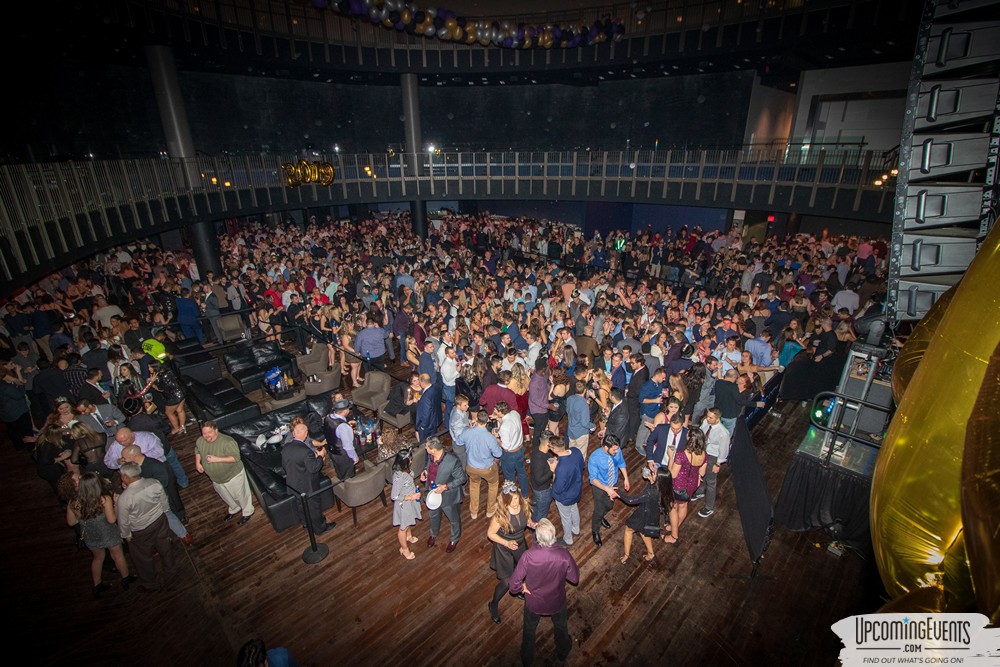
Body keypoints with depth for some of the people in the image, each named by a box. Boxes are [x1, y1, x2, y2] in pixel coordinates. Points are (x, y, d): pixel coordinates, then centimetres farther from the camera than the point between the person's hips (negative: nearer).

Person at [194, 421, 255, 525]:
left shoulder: (227, 442, -32)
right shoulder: (200, 441, -11)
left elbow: (236, 457, -31)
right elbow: (197, 451, 12)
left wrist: (217, 459, -36)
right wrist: (197, 462, -2)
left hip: (232, 475, -6)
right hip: (216, 478, 6)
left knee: (240, 496, 14)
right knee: (226, 497, 28)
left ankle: (247, 512, 39)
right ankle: (234, 509, 55)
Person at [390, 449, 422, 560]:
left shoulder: (405, 469, -15)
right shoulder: (399, 477, -39)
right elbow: (394, 496, -30)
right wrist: (411, 497, -26)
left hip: (410, 501, 8)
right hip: (404, 504, -8)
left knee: (409, 521, 34)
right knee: (403, 527, 18)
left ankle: (409, 536, 62)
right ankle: (404, 549, 42)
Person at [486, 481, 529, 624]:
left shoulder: (522, 506, -20)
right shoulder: (500, 515, -34)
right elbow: (490, 534, -21)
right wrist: (507, 543, -30)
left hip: (520, 544, 5)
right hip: (504, 549, -5)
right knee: (507, 582, 2)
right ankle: (493, 605, 31)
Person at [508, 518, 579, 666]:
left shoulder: (528, 556, -35)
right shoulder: (563, 555, -32)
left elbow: (514, 581, -25)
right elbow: (575, 579, -15)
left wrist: (521, 588, -3)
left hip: (533, 601, 0)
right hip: (557, 601, 1)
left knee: (529, 629, 30)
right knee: (560, 626, 34)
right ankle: (562, 652, 60)